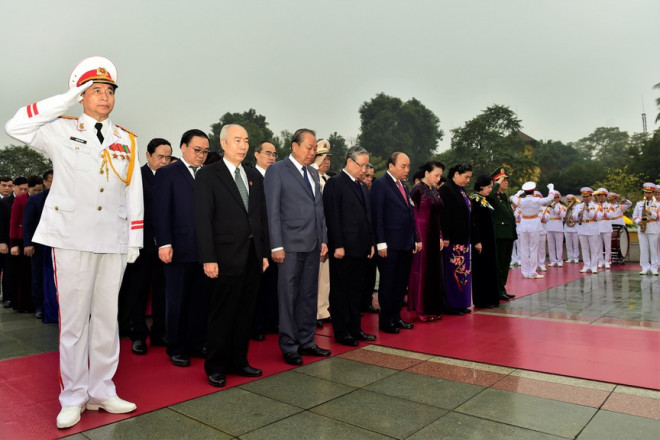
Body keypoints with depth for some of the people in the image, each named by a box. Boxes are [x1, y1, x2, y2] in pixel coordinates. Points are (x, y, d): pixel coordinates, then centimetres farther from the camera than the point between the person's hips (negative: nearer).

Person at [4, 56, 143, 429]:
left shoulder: (128, 141, 11)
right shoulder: (61, 130, 6)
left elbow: (134, 193, 9)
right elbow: (16, 127, -12)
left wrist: (135, 240, 5)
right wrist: (66, 100, -6)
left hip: (114, 242, 3)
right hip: (72, 240, -2)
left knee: (107, 317, 8)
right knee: (74, 320, 3)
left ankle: (102, 390, 21)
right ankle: (73, 398, 16)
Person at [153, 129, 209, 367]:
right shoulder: (166, 173, 0)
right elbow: (161, 212, -6)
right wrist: (164, 244, -13)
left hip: (204, 249, 4)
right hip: (179, 249, -4)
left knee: (200, 300, 10)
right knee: (177, 301, 8)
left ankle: (196, 343, 24)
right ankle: (176, 348, 21)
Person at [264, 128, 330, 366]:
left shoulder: (313, 173, 16)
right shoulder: (277, 170, -4)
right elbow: (272, 211, -9)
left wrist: (323, 239, 12)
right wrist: (276, 246, -14)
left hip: (313, 245, 7)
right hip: (291, 245, -7)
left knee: (309, 295, 13)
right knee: (289, 297, 2)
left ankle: (306, 341, 25)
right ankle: (289, 347, 14)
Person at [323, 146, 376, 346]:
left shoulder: (362, 186, 16)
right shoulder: (335, 183, -8)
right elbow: (332, 217, -15)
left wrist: (371, 243, 14)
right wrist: (338, 245, -18)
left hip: (361, 248, 8)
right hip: (344, 248, -8)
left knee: (356, 291, 14)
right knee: (341, 291, 4)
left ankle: (355, 329, 25)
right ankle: (341, 332, 14)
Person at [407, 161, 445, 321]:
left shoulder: (435, 191, 13)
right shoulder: (417, 190, -10)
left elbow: (438, 216, 16)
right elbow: (412, 215, -14)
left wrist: (440, 236, 11)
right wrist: (416, 238, -17)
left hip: (434, 237, 8)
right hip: (422, 236, -8)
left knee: (434, 271, 11)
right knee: (421, 271, -1)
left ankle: (433, 308, 21)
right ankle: (421, 310, 9)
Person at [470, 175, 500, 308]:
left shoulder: (485, 200, 14)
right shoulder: (475, 200, -12)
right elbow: (474, 222, -18)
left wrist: (490, 240, 14)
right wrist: (477, 241, -22)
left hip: (489, 239, 9)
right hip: (481, 240, -9)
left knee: (490, 269, 12)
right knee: (481, 269, -3)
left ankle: (490, 299, 21)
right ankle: (481, 301, 5)